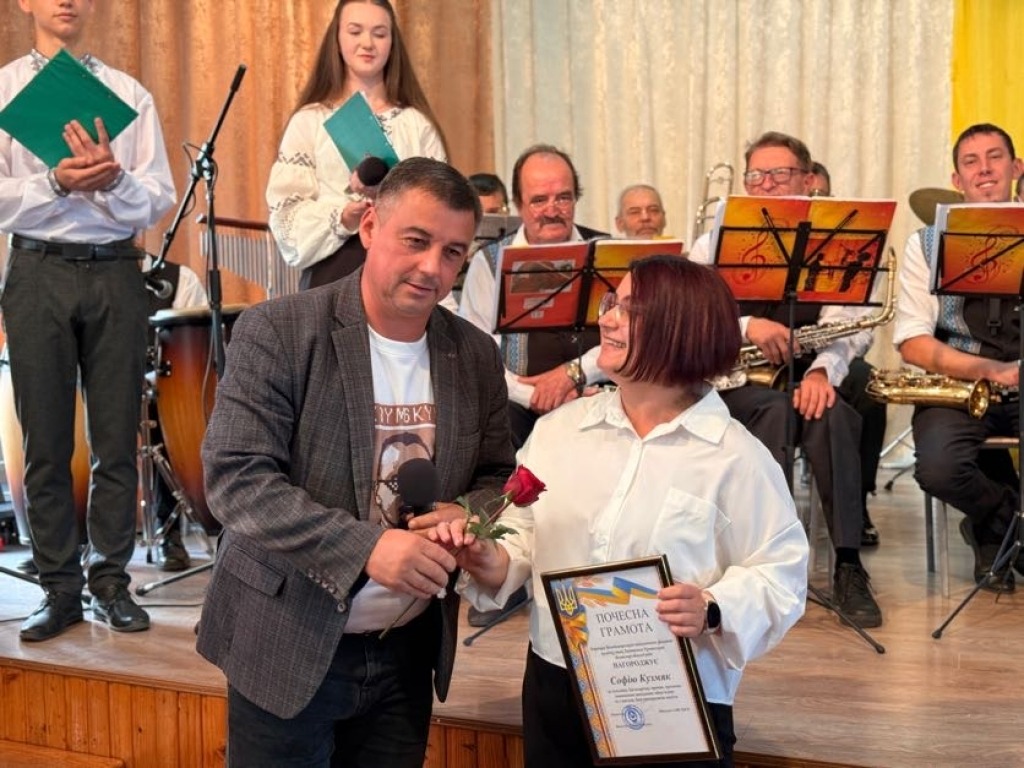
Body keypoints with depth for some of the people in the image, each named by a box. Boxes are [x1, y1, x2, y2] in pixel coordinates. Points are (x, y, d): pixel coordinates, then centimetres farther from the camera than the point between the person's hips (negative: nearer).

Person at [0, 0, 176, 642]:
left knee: (118, 440, 3)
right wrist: (56, 183, -18)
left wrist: (112, 180, -16)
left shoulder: (129, 95, 10)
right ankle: (60, 589, 13)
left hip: (116, 272, 1)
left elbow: (158, 201, 3)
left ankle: (111, 582, 14)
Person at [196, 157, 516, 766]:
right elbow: (236, 478, -20)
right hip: (288, 647, -4)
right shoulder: (275, 332, -13)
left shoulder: (476, 356, 3)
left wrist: (466, 516, -12)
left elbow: (497, 477, 12)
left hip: (410, 648, 5)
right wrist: (365, 547, -30)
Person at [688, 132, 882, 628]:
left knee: (829, 414, -34)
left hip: (807, 381, 1)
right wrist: (746, 326, -28)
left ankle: (848, 568, -30)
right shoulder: (717, 242, 7)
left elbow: (848, 322, -8)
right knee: (778, 411, -35)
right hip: (732, 382, -1)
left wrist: (823, 369, -29)